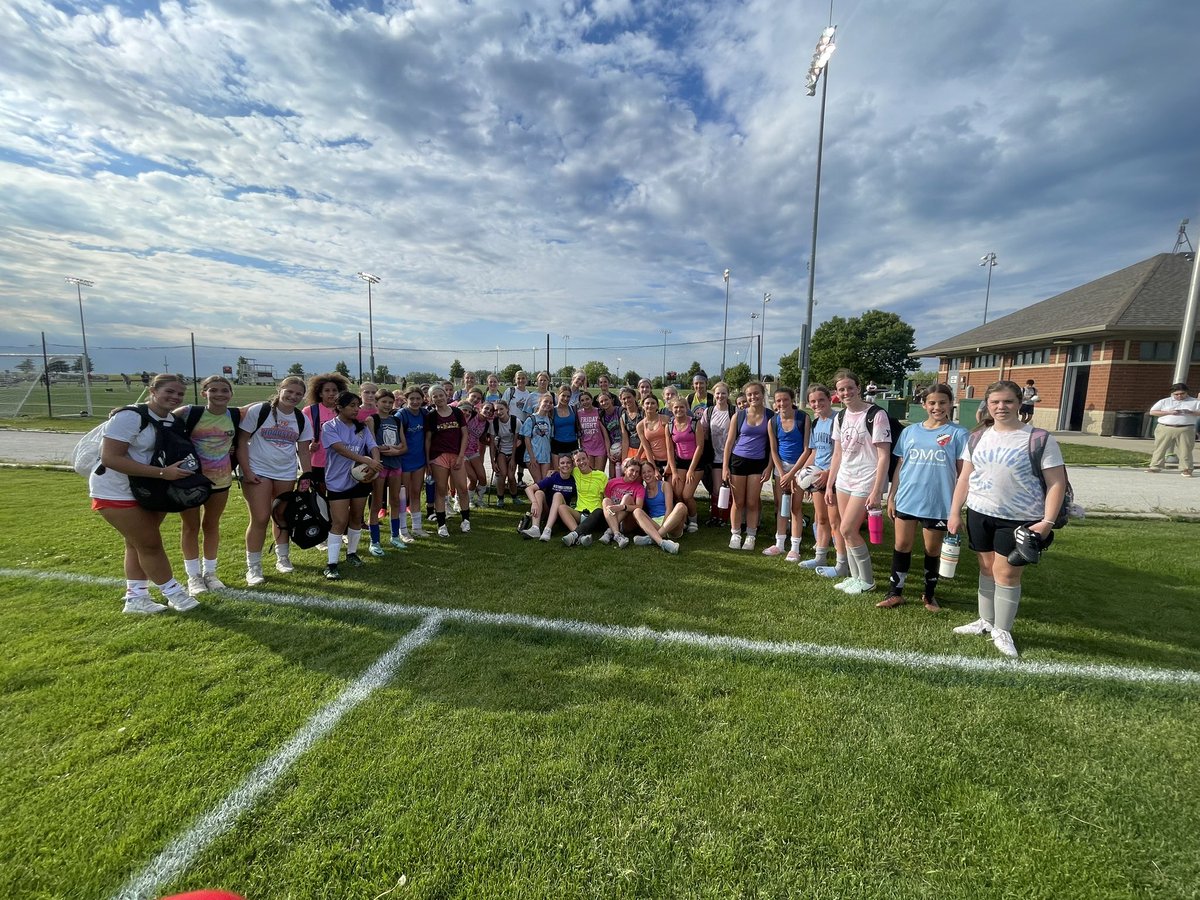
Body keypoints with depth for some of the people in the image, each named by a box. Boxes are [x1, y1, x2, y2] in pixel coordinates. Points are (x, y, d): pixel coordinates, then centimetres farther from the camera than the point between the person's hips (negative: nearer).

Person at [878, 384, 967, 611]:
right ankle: (895, 592, 19)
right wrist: (891, 497, 7)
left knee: (933, 549, 12)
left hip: (939, 504, -2)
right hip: (906, 500, 3)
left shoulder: (958, 434, -3)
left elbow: (962, 472, -3)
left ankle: (929, 594, 30)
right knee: (902, 546, 8)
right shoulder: (909, 432, 6)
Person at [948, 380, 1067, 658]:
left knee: (1007, 573, 0)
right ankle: (986, 621, 28)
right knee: (987, 569, 14)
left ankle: (1002, 631, 18)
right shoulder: (978, 438, 6)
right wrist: (955, 512, 6)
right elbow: (965, 477, 9)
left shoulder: (1039, 439, -9)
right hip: (979, 514, 4)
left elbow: (1056, 483, -9)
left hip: (1019, 519, -4)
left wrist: (1047, 522, -15)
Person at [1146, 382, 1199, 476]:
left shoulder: (1195, 402, 9)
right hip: (1165, 429, 0)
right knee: (1160, 448, 3)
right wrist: (1168, 412, -11)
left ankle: (1185, 469, 6)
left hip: (1185, 430, 0)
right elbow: (1152, 412, 2)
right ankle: (1155, 467, 9)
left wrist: (1191, 412, -15)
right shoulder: (1164, 401, 8)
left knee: (1185, 450, 0)